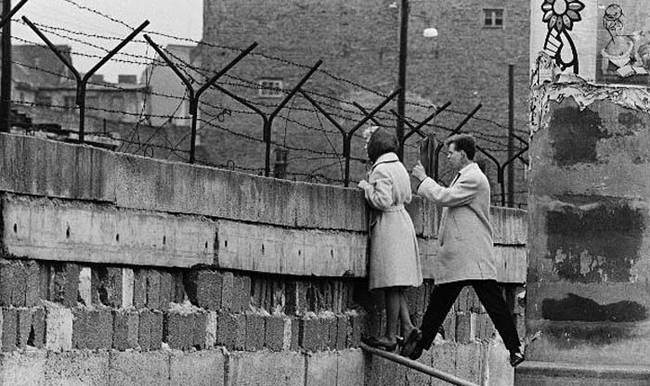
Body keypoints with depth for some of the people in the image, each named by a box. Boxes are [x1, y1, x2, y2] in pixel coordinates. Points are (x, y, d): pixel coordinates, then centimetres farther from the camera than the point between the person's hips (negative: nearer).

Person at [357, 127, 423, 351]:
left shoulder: (381, 170, -13)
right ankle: (407, 327, 3)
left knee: (391, 284, -7)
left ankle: (390, 337, -5)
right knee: (395, 285, 12)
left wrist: (366, 187, -6)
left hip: (387, 226, -9)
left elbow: (382, 201, -21)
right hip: (402, 222, 9)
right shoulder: (399, 167, 16)